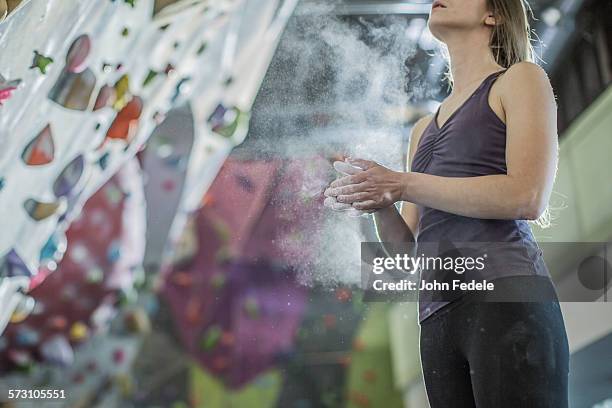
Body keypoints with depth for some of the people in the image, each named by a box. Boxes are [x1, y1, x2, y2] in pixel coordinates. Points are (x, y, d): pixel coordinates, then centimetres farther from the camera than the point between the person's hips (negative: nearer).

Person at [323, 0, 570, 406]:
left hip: (506, 300, -6)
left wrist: (401, 185, -8)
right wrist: (379, 203, -2)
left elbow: (528, 197, -9)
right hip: (437, 319, 6)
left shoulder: (521, 79, 8)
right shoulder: (424, 128, 25)